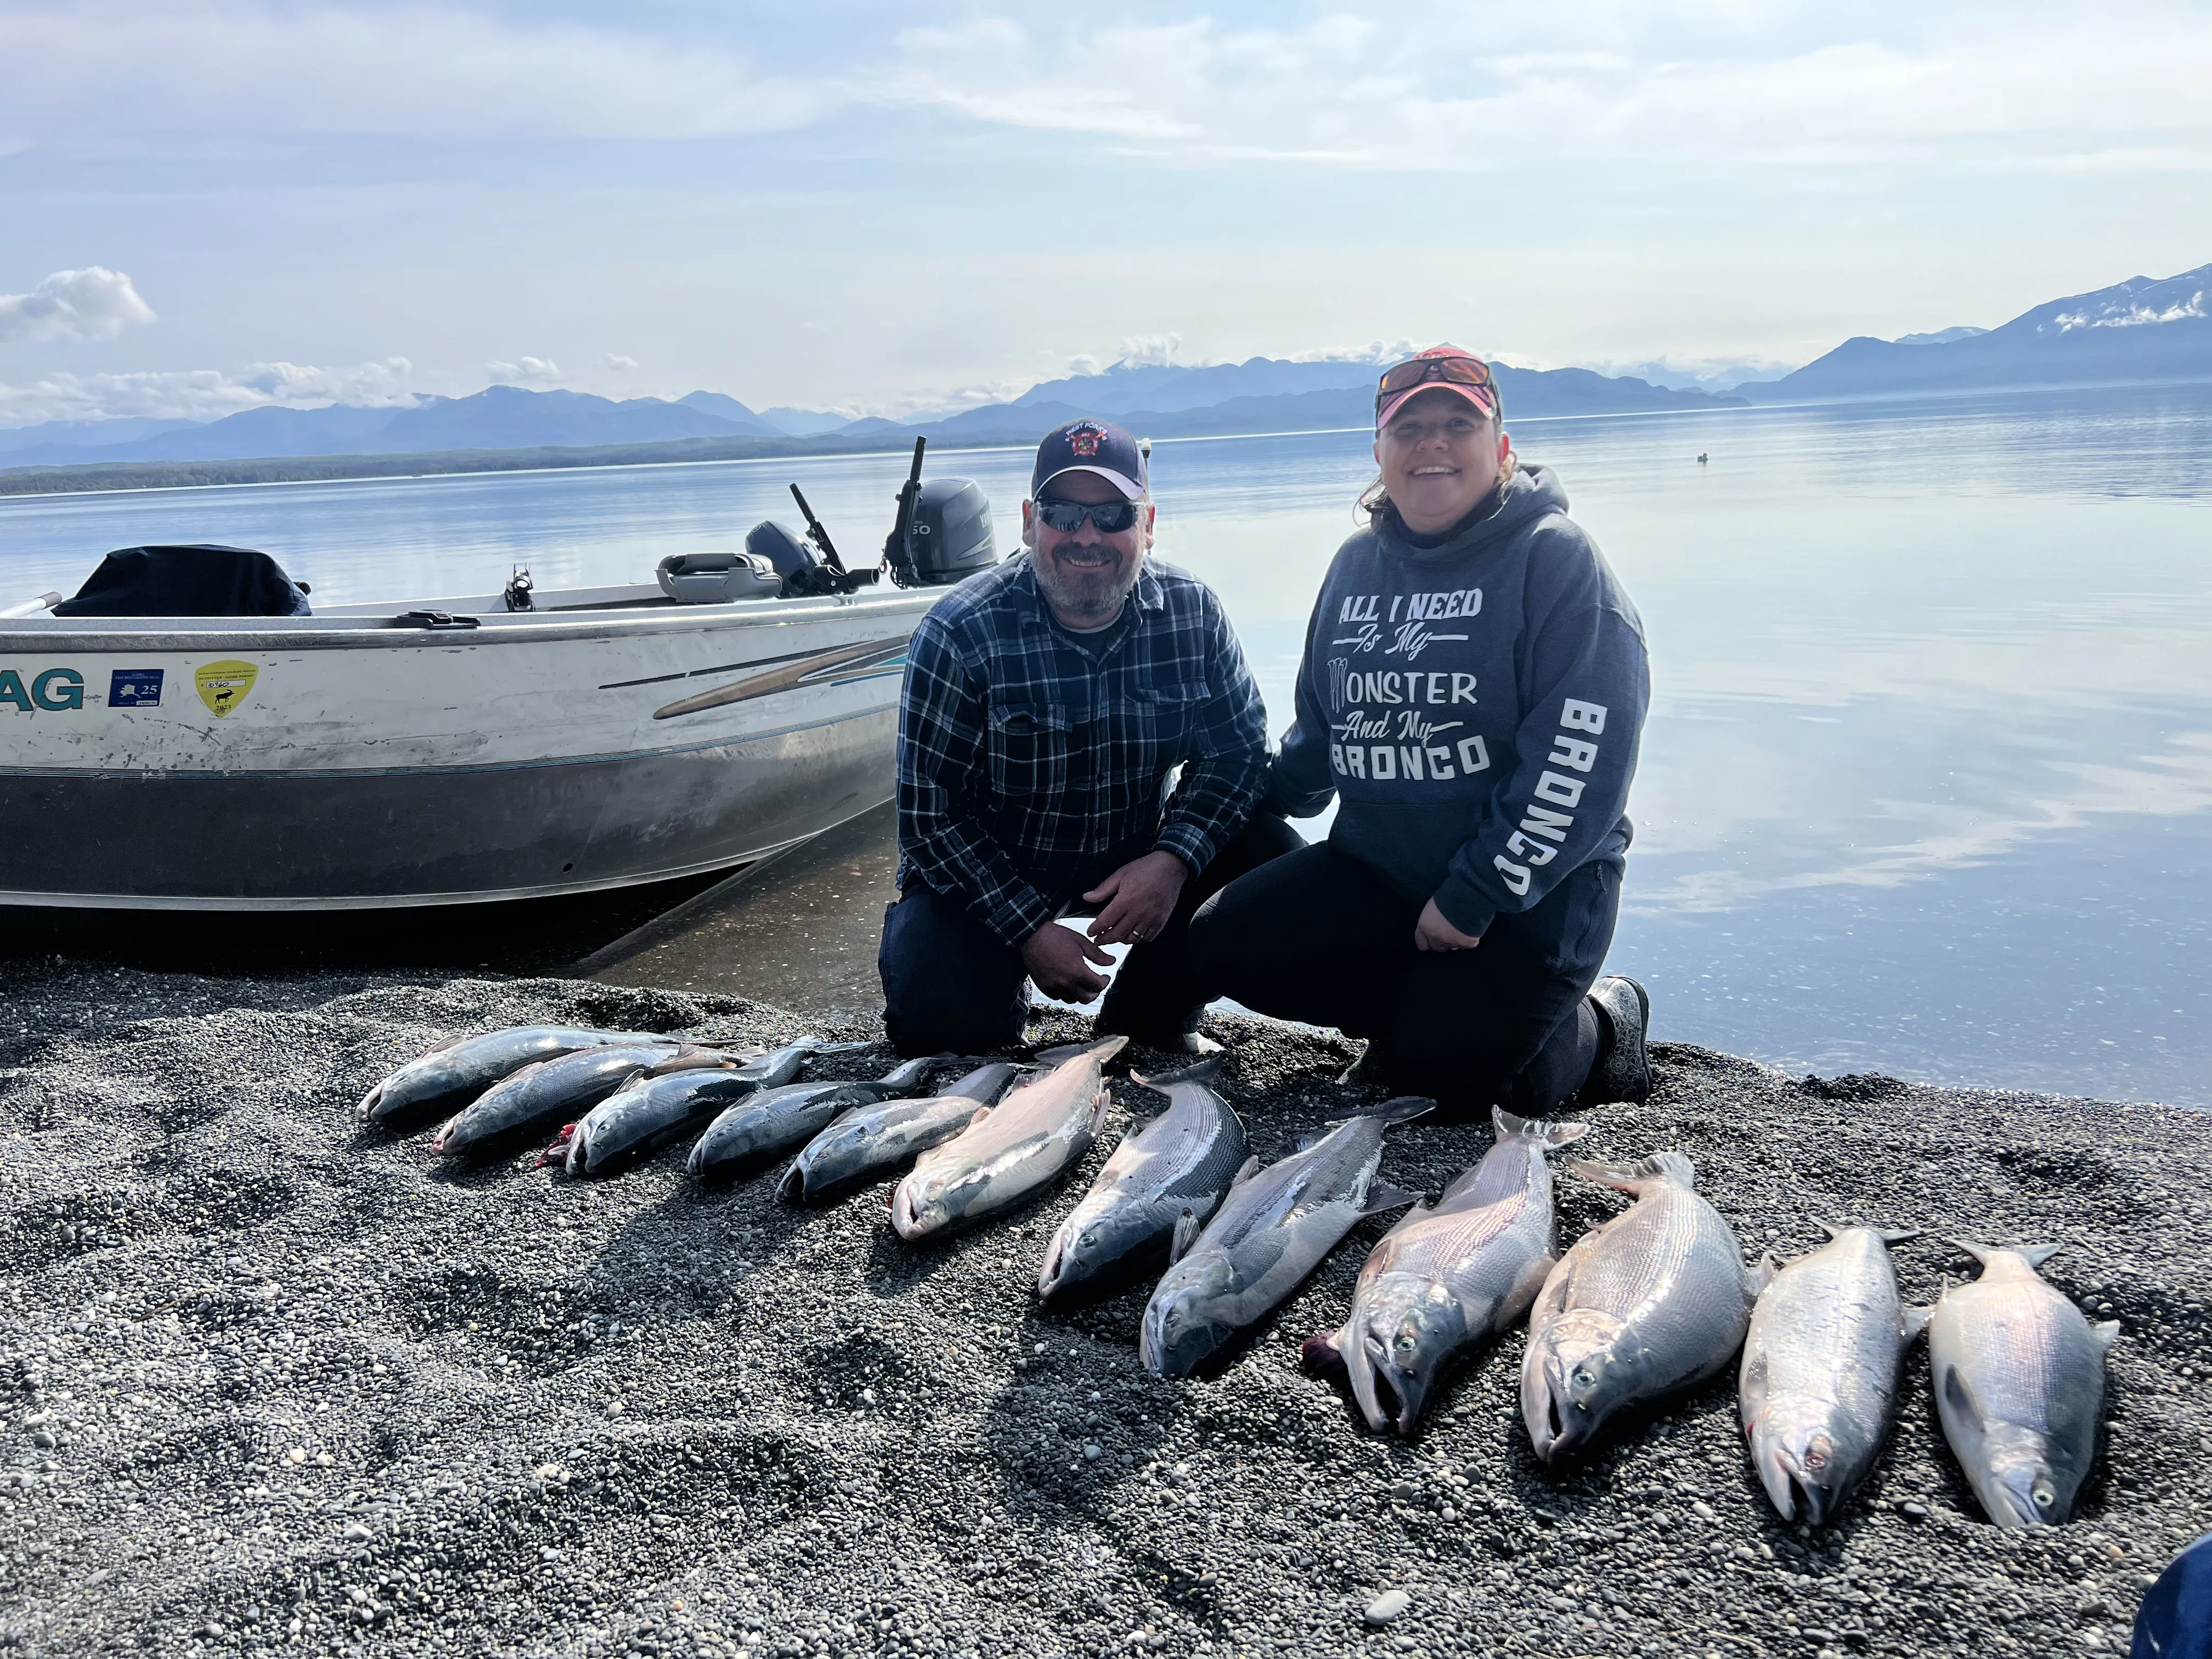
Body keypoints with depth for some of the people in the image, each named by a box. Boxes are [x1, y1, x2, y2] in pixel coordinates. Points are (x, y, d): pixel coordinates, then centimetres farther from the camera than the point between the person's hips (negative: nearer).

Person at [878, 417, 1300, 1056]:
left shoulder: (1191, 611, -11)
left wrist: (1175, 859, -23)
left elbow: (1236, 748, -4)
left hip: (1137, 856, 3)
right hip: (988, 872, -3)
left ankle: (1146, 1018, 6)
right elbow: (931, 814, -16)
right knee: (935, 1014, -26)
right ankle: (999, 1002, 14)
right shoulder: (961, 634, -20)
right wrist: (1029, 929, -23)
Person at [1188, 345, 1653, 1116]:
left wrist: (1475, 896, -19)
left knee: (1441, 1075, -15)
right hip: (1372, 864, 6)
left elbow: (1584, 752, -18)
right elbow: (1320, 726, 20)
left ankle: (1597, 1024, 15)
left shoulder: (1553, 556, -11)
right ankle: (1442, 1001, 10)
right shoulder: (1357, 563, 9)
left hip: (1531, 888, -6)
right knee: (1220, 947, -6)